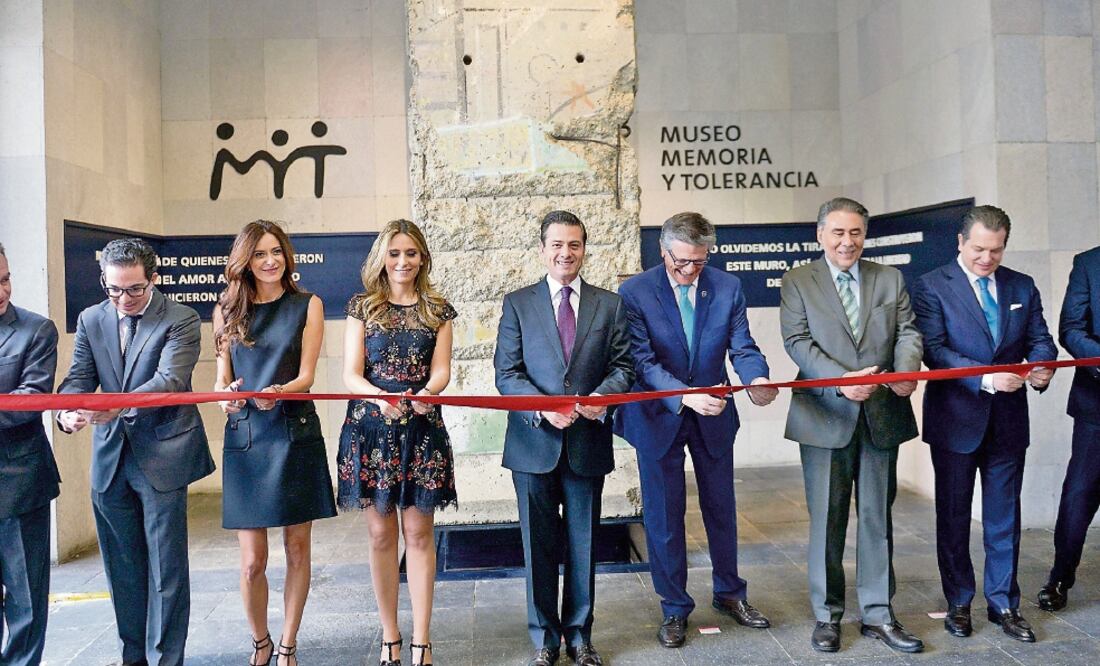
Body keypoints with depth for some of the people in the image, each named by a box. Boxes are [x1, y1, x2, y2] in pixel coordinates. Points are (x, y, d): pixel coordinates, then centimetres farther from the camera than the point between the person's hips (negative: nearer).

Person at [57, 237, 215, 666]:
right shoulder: (91, 320, 8)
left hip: (162, 455, -5)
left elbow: (170, 380, -20)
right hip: (109, 457, 5)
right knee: (122, 565, 14)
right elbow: (79, 377, 3)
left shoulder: (181, 320, -8)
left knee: (166, 565, 0)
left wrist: (118, 405, -36)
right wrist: (67, 411, -20)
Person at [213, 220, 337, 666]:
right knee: (252, 562, 2)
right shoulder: (227, 310, 8)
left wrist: (279, 392, -24)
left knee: (297, 550, 7)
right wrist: (225, 395, -14)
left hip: (296, 437, 0)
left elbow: (306, 375, -3)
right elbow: (221, 379, 9)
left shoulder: (307, 305, 4)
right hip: (245, 440, 1)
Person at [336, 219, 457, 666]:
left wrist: (425, 395, -23)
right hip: (370, 428, 0)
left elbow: (441, 370, 0)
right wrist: (380, 398, -23)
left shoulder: (438, 310, 7)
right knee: (381, 534, 6)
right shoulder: (361, 307, 5)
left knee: (418, 533, 3)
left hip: (422, 429, 0)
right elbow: (351, 374, -2)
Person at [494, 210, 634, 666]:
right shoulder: (517, 304, 3)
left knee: (583, 544, 11)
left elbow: (622, 365, 5)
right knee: (539, 545, 8)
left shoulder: (609, 305, 7)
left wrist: (604, 395, -16)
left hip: (588, 443, 1)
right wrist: (543, 407, -18)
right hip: (534, 442, -1)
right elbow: (506, 373, -3)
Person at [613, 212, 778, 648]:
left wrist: (757, 379, -32)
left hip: (713, 415, 3)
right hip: (659, 417, -2)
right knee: (664, 515, 7)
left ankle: (729, 593, 37)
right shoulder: (634, 292, -14)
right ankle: (674, 609, 24)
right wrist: (686, 396, -35)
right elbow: (642, 362, -20)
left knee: (721, 507, 17)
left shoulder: (728, 287, -5)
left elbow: (742, 347, -9)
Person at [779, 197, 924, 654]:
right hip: (826, 416, -3)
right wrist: (841, 380, -23)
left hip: (883, 415, 3)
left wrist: (907, 369, -19)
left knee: (878, 517, 10)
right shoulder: (797, 282, 0)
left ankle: (878, 614, 22)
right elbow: (797, 342, -9)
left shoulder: (890, 279, 10)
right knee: (826, 519, 6)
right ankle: (827, 614, 20)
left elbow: (908, 331, 3)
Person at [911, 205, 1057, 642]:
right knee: (953, 515, 10)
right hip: (956, 419, -3)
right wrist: (986, 378, -27)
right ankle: (958, 602, 24)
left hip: (1008, 421, 3)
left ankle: (1003, 603, 24)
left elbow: (1039, 339, 7)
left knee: (1004, 516, 10)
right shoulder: (932, 286, -6)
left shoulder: (1022, 287, 8)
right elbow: (934, 350, -15)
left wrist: (1042, 365, -17)